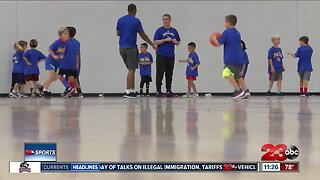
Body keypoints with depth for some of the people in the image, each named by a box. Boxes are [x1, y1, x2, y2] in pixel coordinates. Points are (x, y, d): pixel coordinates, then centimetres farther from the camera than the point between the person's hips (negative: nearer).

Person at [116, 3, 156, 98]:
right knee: (131, 70, -3)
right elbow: (143, 35, -5)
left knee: (131, 69, 15)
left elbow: (118, 33, 17)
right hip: (131, 48, -6)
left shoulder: (120, 20, 8)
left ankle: (132, 91, 15)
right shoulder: (136, 21, -8)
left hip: (122, 48, 6)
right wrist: (152, 45, 4)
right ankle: (128, 92, -9)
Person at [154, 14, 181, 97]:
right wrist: (165, 40, -16)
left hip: (171, 56, 4)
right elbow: (155, 42, -7)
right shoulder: (159, 30, 0)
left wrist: (175, 42, -4)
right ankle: (158, 91, -4)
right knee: (160, 74, -6)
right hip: (161, 55, -4)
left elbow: (178, 42, 18)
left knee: (169, 74, 8)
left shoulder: (174, 31, 13)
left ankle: (169, 91, 13)